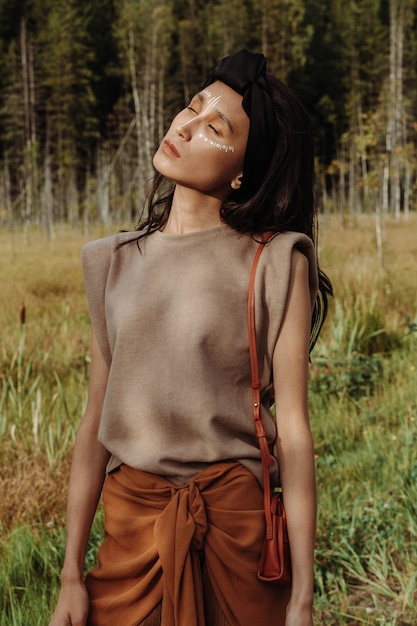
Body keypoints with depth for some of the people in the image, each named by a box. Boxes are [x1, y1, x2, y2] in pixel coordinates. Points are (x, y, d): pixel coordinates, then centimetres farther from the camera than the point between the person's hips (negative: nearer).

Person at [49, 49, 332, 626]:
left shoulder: (276, 263, -7)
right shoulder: (116, 263, 5)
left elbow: (292, 431, -10)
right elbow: (96, 423, 5)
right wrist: (71, 576, 4)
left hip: (235, 518, -3)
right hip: (130, 519, 4)